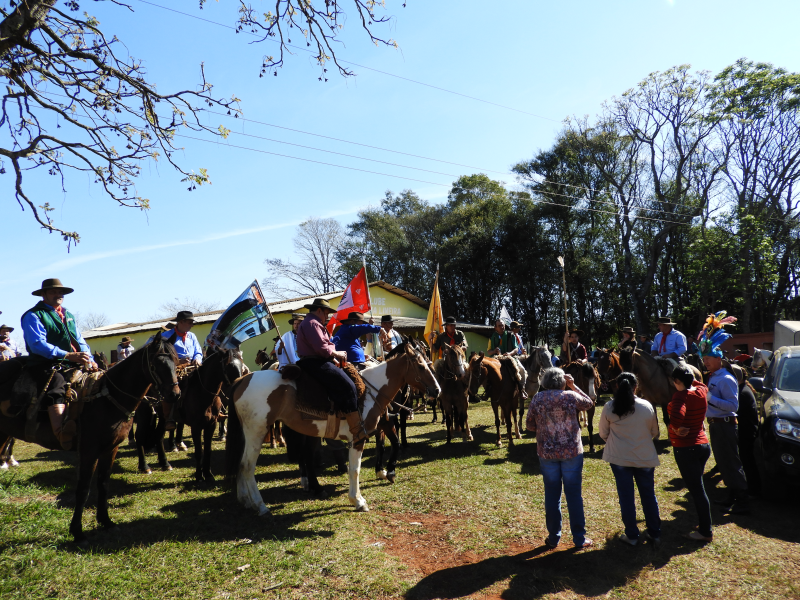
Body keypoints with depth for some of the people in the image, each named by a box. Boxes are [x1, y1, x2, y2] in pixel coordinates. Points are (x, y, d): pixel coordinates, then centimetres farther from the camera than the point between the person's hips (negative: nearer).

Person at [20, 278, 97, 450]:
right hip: (45, 365, -8)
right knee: (56, 384, -35)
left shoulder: (68, 315, 25)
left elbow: (80, 341, 21)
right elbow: (37, 344, -14)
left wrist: (89, 360, 0)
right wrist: (67, 355, -25)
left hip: (73, 365, 8)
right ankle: (62, 434, -55)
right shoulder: (33, 315, 2)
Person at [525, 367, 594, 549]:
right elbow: (589, 403, 13)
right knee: (574, 495, 9)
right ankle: (579, 538, 18)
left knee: (552, 495, 11)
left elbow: (529, 426, 2)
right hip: (572, 452, -1)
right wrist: (574, 386, 14)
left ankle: (553, 537, 20)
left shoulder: (537, 399, -5)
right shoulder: (571, 396, -8)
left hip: (547, 453, 1)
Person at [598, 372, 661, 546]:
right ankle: (654, 533, 25)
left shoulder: (609, 407, -10)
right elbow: (654, 432, 5)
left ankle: (632, 535, 17)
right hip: (645, 458, 1)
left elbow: (603, 434, 1)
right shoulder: (647, 406, -9)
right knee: (649, 495, 15)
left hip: (619, 458, -1)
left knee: (626, 496, 9)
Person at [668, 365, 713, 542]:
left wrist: (676, 429, -22)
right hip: (703, 445, 8)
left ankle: (706, 532, 10)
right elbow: (697, 383, 27)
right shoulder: (701, 391, 0)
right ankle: (704, 525, 29)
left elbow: (677, 416, -41)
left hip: (685, 449, -8)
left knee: (696, 489, 1)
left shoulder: (681, 396, -22)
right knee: (697, 488, 20)